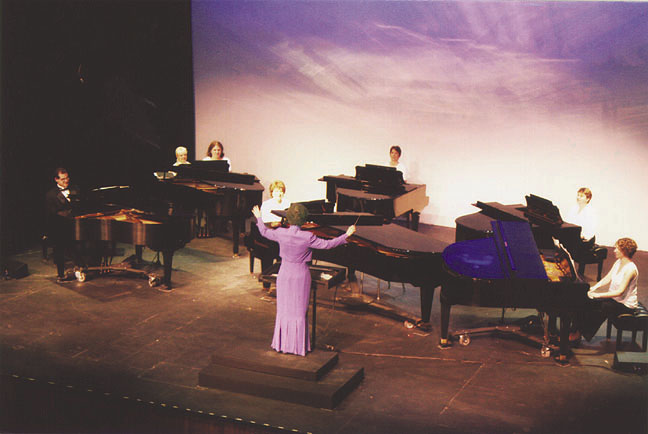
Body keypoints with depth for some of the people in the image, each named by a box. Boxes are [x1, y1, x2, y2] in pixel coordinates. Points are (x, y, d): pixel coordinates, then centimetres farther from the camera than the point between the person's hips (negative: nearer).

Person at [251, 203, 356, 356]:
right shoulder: (307, 237, -18)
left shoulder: (280, 233, -11)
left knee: (284, 309, 15)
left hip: (285, 274, 2)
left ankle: (282, 343, 22)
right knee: (299, 311, 9)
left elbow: (264, 232, 7)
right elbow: (327, 244, -10)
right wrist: (346, 235, 0)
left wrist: (259, 218, 25)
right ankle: (298, 345, 16)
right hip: (301, 275, -2)